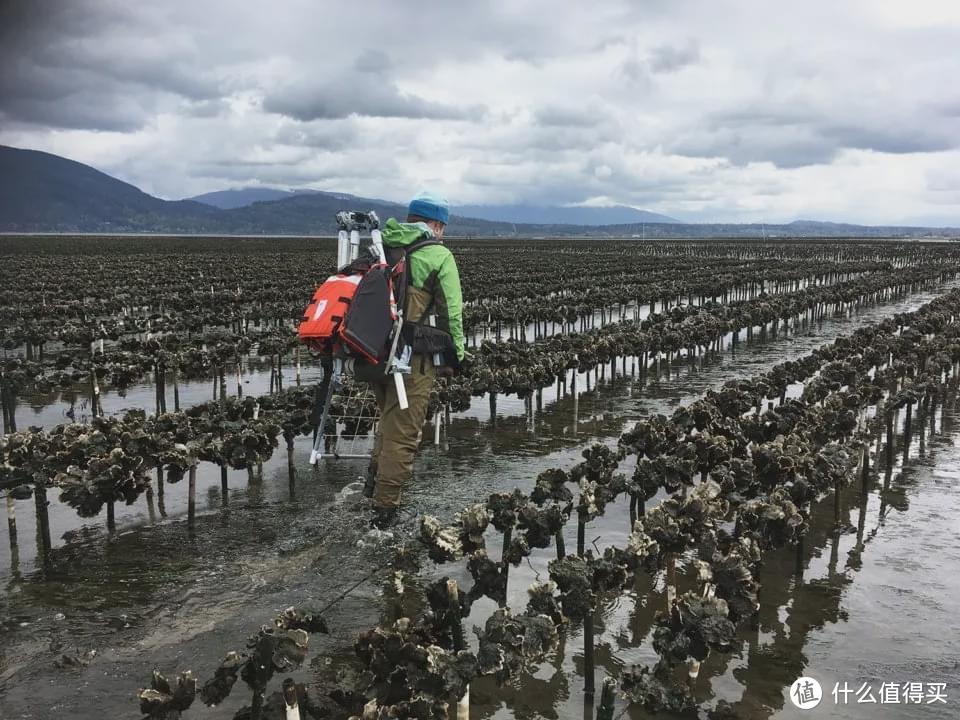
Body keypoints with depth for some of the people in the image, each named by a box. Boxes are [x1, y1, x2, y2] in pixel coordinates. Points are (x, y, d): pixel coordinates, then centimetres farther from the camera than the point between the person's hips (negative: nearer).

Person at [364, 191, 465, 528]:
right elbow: (452, 311, -8)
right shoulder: (439, 255, -5)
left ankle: (374, 482, 27)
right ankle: (384, 508, 6)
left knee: (389, 419, 26)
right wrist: (455, 355, 2)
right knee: (403, 431, 1)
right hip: (416, 356, -6)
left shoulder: (380, 247, 13)